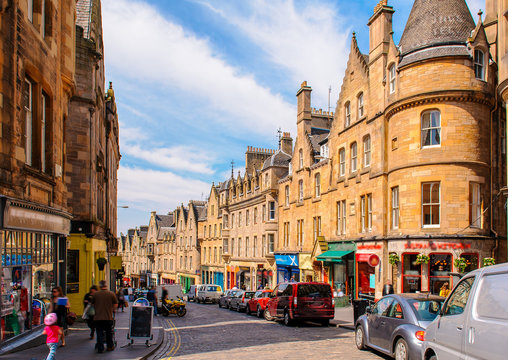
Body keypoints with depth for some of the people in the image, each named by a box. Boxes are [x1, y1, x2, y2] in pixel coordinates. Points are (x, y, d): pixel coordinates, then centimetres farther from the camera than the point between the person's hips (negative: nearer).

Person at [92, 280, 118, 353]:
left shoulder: (95, 294, -3)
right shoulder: (111, 294, -4)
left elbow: (92, 304, 10)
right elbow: (116, 305, 3)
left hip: (98, 317, 0)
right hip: (108, 317, 0)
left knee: (99, 333, 6)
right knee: (109, 333, 15)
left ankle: (100, 348, 5)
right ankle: (110, 346, 26)